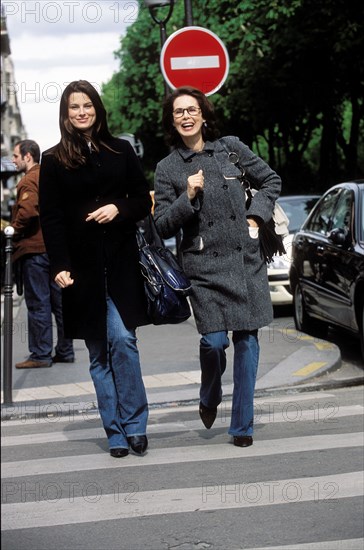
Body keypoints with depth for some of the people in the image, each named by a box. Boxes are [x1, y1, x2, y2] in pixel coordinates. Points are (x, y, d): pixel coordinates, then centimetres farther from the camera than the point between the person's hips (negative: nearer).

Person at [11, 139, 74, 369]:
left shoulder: (29, 180, -10)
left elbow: (27, 212, -24)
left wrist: (14, 231, -11)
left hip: (34, 249, -8)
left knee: (38, 304, -4)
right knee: (59, 301, 10)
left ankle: (41, 355, -1)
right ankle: (65, 351, 15)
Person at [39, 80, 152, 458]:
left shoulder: (120, 151, 8)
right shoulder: (54, 161, 6)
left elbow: (143, 201, 11)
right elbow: (50, 218, 1)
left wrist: (119, 209, -10)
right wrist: (59, 266, -9)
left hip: (121, 263, 0)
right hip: (82, 267, 0)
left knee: (122, 339, -12)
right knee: (98, 353, 3)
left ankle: (134, 425, -2)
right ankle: (116, 432, 7)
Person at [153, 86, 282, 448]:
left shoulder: (230, 148, 6)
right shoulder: (167, 168, 3)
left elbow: (271, 180, 18)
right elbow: (163, 227, 1)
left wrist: (256, 216, 5)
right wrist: (188, 197, -13)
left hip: (246, 260, 2)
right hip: (204, 266, -2)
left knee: (246, 339, 0)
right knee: (215, 340, -11)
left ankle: (242, 425, 10)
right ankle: (209, 399, 22)